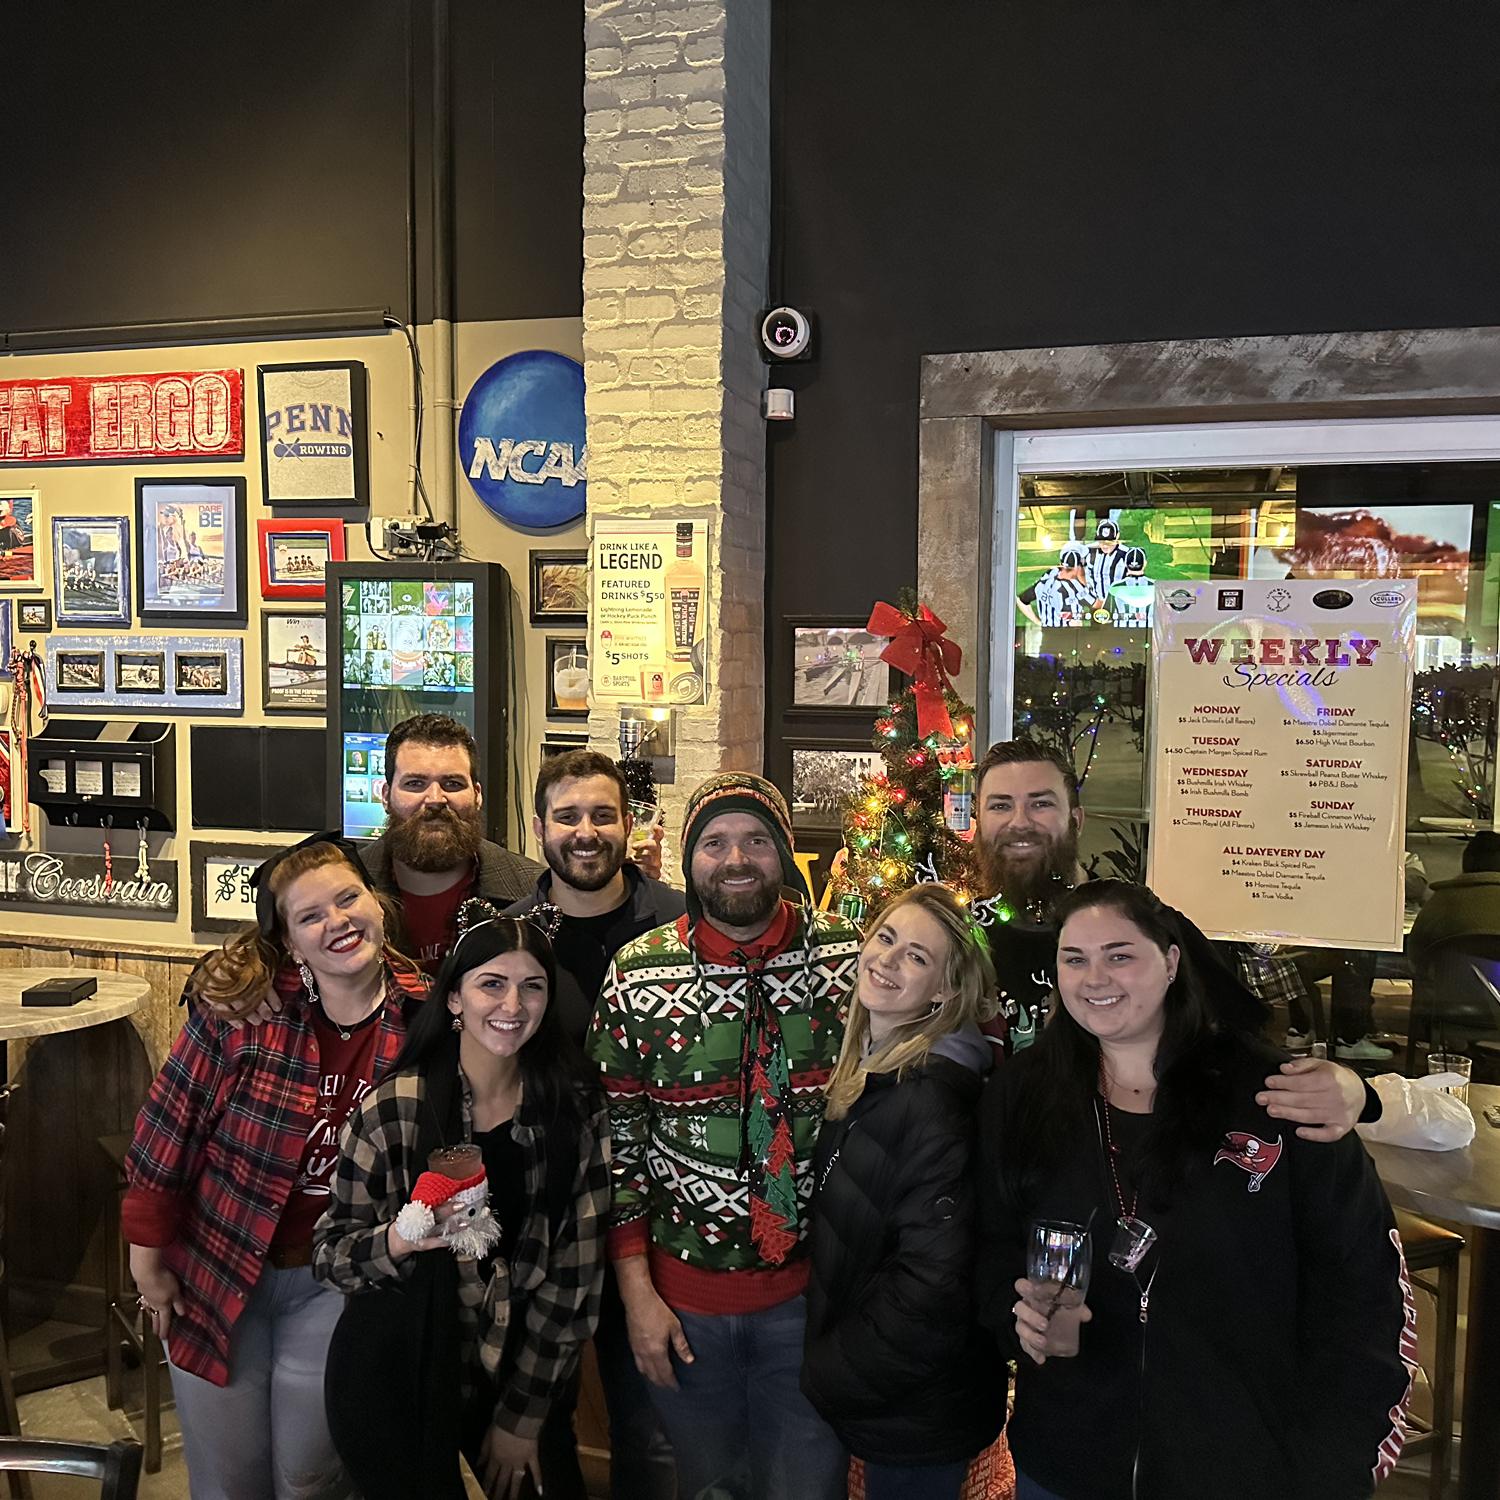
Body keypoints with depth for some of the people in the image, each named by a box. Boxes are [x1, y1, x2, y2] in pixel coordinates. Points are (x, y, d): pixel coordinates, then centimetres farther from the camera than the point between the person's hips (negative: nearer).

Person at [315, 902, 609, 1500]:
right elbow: (330, 1253, -8)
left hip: (526, 1375, 2)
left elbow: (576, 1271, -4)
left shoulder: (576, 1112, -7)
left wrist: (524, 1413, -4)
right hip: (402, 1380, -2)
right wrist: (398, 1241, -28)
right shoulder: (393, 1109, -13)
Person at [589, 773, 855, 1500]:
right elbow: (615, 1139, -4)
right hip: (683, 1295, 1)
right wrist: (636, 1290, -4)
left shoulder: (851, 959, -8)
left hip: (812, 1285, 0)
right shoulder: (638, 973, -8)